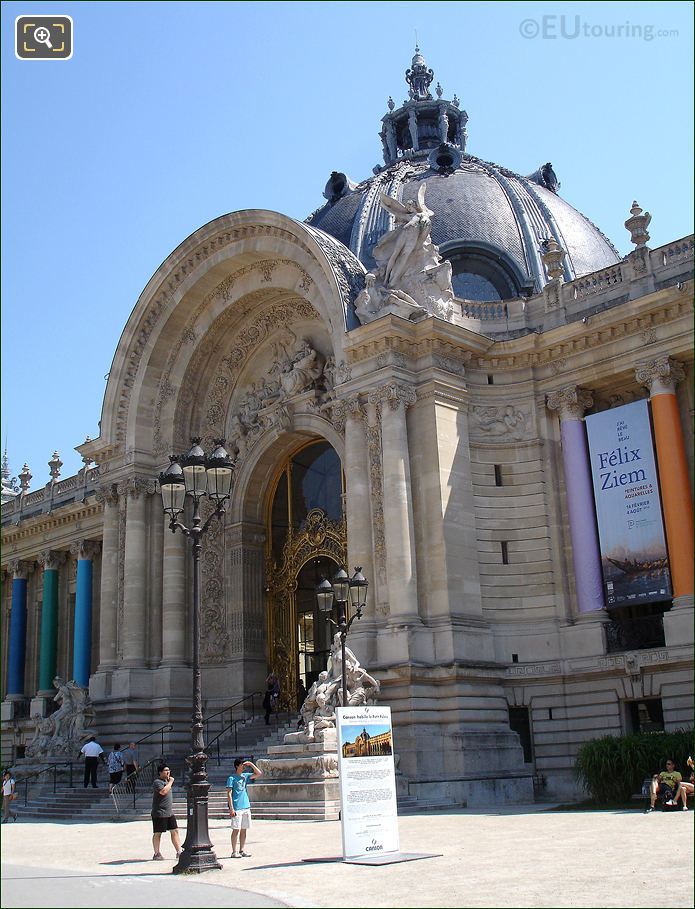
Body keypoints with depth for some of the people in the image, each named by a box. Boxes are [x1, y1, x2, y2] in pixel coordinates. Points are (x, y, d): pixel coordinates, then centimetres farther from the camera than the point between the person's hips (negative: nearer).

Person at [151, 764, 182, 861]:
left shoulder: (166, 781, 16)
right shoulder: (157, 782, -13)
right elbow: (163, 791, -30)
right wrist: (170, 782, -20)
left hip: (169, 812, 9)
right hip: (159, 813, -9)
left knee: (174, 831, 7)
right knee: (157, 833, 2)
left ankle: (179, 852, 10)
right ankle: (157, 854, 9)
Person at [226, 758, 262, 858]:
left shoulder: (245, 776, 12)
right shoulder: (231, 778, -5)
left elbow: (259, 774, 12)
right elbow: (229, 794, -9)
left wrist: (251, 764, 3)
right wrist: (231, 808, -15)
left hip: (246, 807, 6)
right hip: (237, 808, -6)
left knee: (244, 830, 9)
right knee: (236, 829, -5)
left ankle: (242, 850, 15)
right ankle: (234, 852, 1)